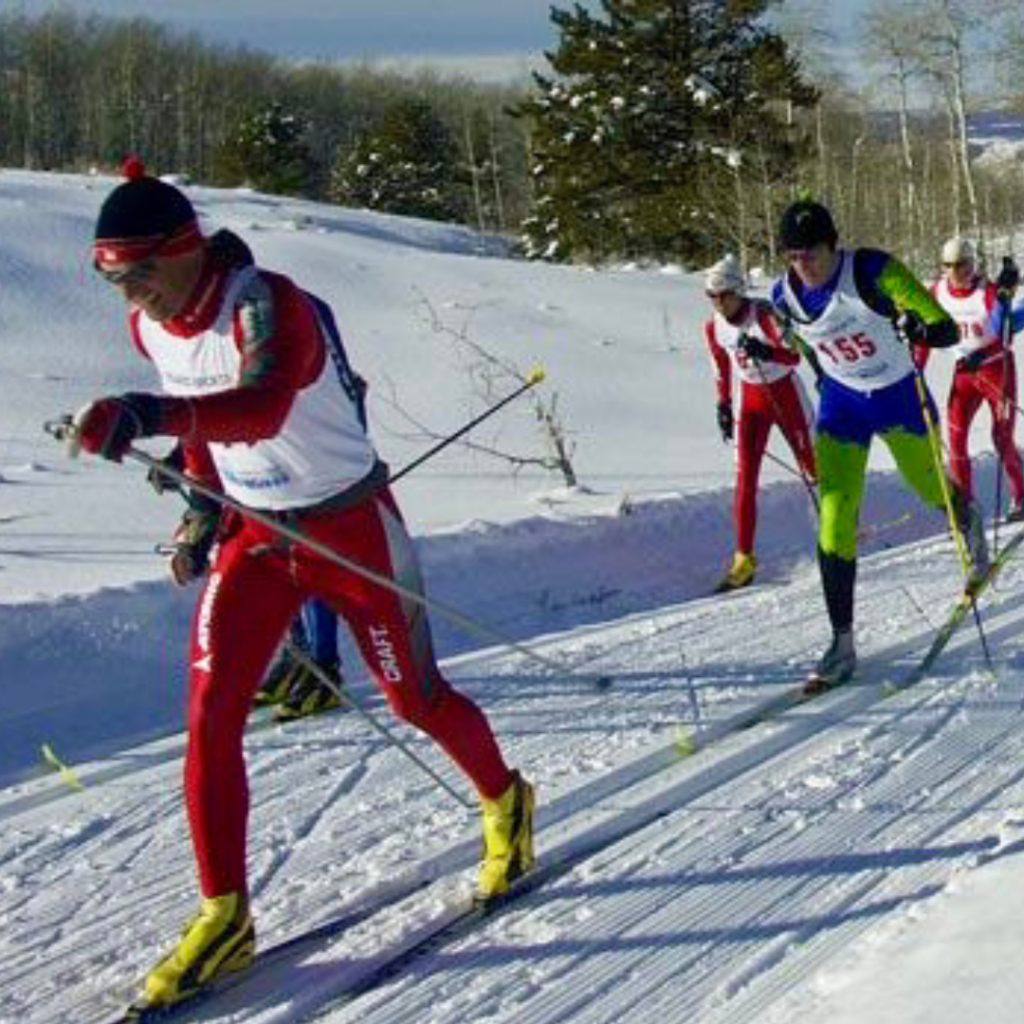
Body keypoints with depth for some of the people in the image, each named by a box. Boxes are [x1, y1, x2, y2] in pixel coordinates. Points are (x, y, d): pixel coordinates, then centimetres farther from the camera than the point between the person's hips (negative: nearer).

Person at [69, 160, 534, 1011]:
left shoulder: (265, 304, -27)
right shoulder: (151, 327, -3)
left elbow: (263, 407, -47)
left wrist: (147, 415, -61)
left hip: (352, 527, -6)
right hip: (254, 533, 6)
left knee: (416, 701, 9)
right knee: (210, 714, -7)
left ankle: (505, 803, 39)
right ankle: (224, 915, 2)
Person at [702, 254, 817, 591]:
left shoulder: (765, 315, -21)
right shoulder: (713, 327, -4)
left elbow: (793, 356, -28)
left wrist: (764, 351, -46)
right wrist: (723, 406, 12)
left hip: (785, 392, -4)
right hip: (751, 397, 4)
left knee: (812, 467, 5)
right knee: (745, 476, -6)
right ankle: (744, 558, -4)